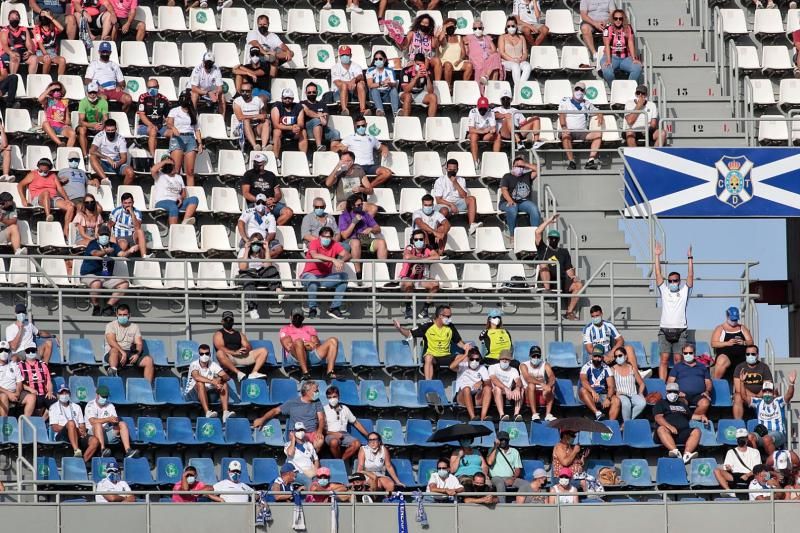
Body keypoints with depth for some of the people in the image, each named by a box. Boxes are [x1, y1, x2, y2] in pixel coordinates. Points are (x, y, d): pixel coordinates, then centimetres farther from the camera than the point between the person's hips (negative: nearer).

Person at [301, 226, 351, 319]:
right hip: (310, 275, -5)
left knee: (344, 276, -16)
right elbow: (315, 255, -32)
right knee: (313, 280, -38)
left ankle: (334, 308, -10)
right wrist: (333, 260, -39)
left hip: (326, 277, 5)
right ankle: (312, 310, -22)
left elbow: (347, 255, -11)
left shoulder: (334, 245, 1)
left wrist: (342, 261, -37)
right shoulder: (314, 243, -11)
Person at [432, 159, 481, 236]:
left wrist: (455, 183, -7)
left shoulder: (461, 180, 15)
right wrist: (451, 204, -20)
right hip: (445, 204, -4)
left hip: (458, 202, 4)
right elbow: (438, 200, -5)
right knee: (444, 211, -40)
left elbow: (464, 196, 1)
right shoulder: (440, 181, 4)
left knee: (471, 199, -24)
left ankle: (472, 225, -38)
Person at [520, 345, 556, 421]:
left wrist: (549, 385, -39)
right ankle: (534, 414, -39)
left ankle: (548, 414, -32)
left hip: (543, 395, 2)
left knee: (551, 385, -26)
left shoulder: (545, 365, 3)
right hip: (529, 395, -2)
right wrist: (541, 384, -37)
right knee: (531, 384, -32)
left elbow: (552, 377, -16)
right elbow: (527, 378, -23)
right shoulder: (524, 365, -3)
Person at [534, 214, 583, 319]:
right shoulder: (543, 249, 15)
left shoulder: (563, 252, 23)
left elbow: (568, 269, 16)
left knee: (578, 285, -24)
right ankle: (547, 290, -35)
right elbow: (537, 233, 2)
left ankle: (569, 312, -20)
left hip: (562, 281, 3)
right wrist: (549, 221, 5)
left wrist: (573, 277, -5)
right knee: (544, 264, -30)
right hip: (547, 281, -3)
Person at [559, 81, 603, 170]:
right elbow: (562, 115, 0)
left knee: (598, 133, -24)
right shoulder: (565, 101, 13)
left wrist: (600, 116, -2)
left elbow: (598, 112, 24)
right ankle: (571, 161, -39)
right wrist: (564, 127, -19)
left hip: (582, 132, 3)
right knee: (565, 134, -39)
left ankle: (591, 160, -35)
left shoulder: (587, 104, 22)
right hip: (569, 130, -3)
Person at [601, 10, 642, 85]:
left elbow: (630, 43, -2)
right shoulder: (608, 29, -2)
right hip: (612, 57, -2)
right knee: (607, 71, -35)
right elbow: (607, 45, -9)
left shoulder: (628, 28, 5)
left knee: (637, 68, -27)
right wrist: (608, 60, -21)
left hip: (625, 58, 2)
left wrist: (634, 59, -13)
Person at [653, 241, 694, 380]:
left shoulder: (684, 291, 10)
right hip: (665, 330, 1)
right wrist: (656, 256, 4)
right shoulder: (664, 290, 12)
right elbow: (658, 274, 8)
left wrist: (690, 258, -5)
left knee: (678, 359, -3)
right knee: (664, 359, -4)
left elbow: (690, 276, 2)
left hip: (680, 331, -1)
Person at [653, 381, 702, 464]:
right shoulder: (661, 403, 18)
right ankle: (675, 451, -60)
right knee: (661, 429, -37)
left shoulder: (683, 404, 34)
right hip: (669, 432, -4)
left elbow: (691, 416, 43)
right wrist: (670, 427, -16)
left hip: (684, 432, 4)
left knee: (696, 431, -25)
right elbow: (658, 418, 1)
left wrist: (701, 416, 21)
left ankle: (687, 454, -48)